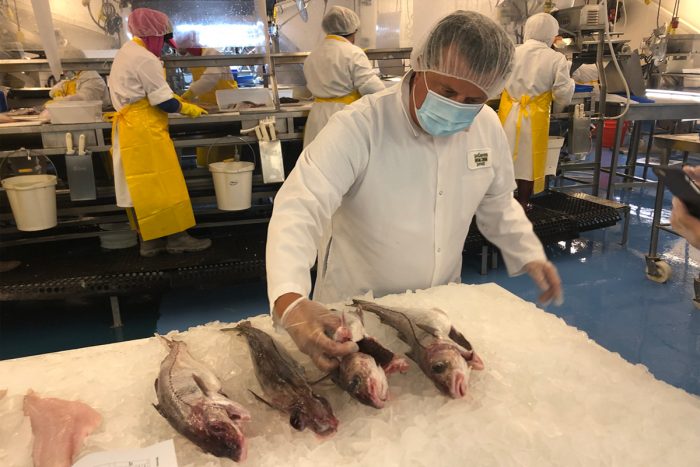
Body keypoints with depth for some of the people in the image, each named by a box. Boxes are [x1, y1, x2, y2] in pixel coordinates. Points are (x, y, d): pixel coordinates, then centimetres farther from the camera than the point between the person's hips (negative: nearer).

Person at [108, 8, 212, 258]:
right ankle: (176, 237, 4)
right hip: (145, 131, -10)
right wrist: (188, 109, 0)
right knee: (162, 184, -4)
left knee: (143, 187, 10)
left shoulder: (127, 53, 17)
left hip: (130, 128, 10)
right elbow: (164, 102, -16)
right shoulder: (145, 59, -15)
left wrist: (179, 101, 15)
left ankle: (150, 239, 16)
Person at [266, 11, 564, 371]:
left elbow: (497, 203, 10)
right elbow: (299, 208, -36)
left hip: (441, 303, 5)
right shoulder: (359, 126, -27)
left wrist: (528, 254, 2)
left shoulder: (488, 127, -8)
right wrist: (290, 301, -50)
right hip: (356, 308, -4)